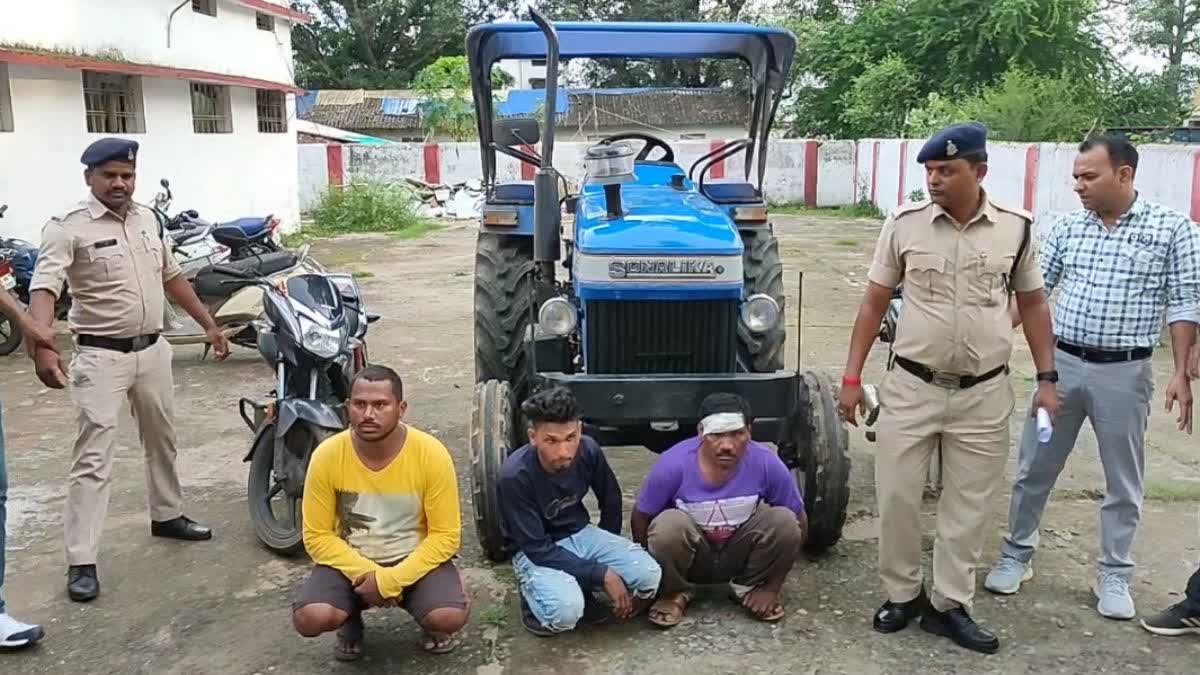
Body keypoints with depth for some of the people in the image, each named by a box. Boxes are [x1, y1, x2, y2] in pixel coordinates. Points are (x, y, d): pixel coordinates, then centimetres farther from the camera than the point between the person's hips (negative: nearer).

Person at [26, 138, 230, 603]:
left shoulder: (147, 218, 7)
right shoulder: (68, 227, -13)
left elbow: (170, 275, 18)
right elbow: (43, 288, -25)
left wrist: (209, 324, 18)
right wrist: (42, 346, -41)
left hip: (152, 350, 7)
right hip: (101, 357, -6)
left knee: (162, 439, 20)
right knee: (93, 459, -6)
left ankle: (167, 515, 40)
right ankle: (81, 561, 0)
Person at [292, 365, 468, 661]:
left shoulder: (431, 454, -20)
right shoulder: (326, 456, -17)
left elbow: (445, 535, -14)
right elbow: (317, 536, -8)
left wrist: (392, 579, -23)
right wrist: (366, 574, -21)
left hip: (415, 559, -1)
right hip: (350, 561, 1)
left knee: (451, 617, -28)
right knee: (310, 618, -26)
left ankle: (430, 622, 12)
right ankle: (351, 621, 12)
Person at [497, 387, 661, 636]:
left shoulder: (588, 450, -15)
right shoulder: (514, 476, -29)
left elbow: (611, 499, 7)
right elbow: (538, 548, -25)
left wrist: (609, 549, 11)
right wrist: (603, 575, -26)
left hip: (580, 534, 5)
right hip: (535, 552, -5)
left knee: (648, 575, -16)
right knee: (565, 611, -33)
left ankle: (580, 587, 7)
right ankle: (532, 595, 1)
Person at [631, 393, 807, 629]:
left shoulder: (767, 464, -23)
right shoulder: (673, 464, -26)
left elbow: (799, 522, -10)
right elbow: (640, 519, -12)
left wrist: (771, 587, -11)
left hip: (739, 555, 2)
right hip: (693, 559, -1)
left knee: (784, 521, -25)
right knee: (668, 525, -33)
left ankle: (752, 588, 2)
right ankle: (675, 593, -3)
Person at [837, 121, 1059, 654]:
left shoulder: (1015, 228, -3)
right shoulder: (904, 224, -5)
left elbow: (1033, 304, 8)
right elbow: (874, 303, 1)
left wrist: (1046, 379, 2)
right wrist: (852, 377, -2)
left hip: (984, 395, 1)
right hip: (910, 387, 0)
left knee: (968, 504, 9)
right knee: (896, 495, 6)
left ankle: (949, 605, 24)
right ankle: (902, 594, 25)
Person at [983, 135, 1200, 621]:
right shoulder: (1067, 228, 4)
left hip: (1124, 373, -2)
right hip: (1062, 364, 2)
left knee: (1123, 482, 10)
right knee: (1034, 468, 9)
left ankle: (1114, 576, 26)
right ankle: (1016, 556, 25)